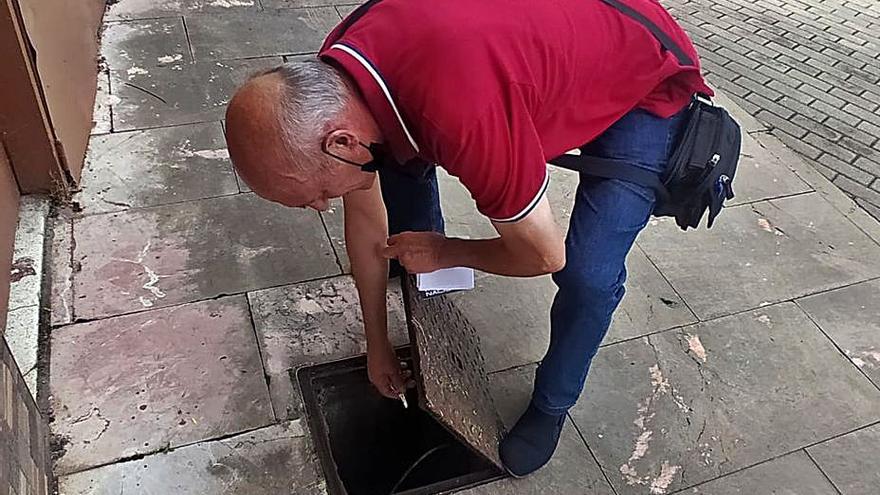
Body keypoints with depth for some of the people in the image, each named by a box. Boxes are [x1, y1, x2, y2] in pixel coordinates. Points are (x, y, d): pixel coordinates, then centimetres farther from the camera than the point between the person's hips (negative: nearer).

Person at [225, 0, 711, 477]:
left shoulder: (461, 111, -44)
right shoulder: (331, 75, -17)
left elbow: (544, 256, -28)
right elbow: (364, 214, -2)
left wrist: (445, 252, -9)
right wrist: (377, 344, 8)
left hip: (647, 84, -6)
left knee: (588, 275, -20)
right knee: (399, 156, 2)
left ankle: (550, 407, 12)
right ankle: (422, 271, 29)